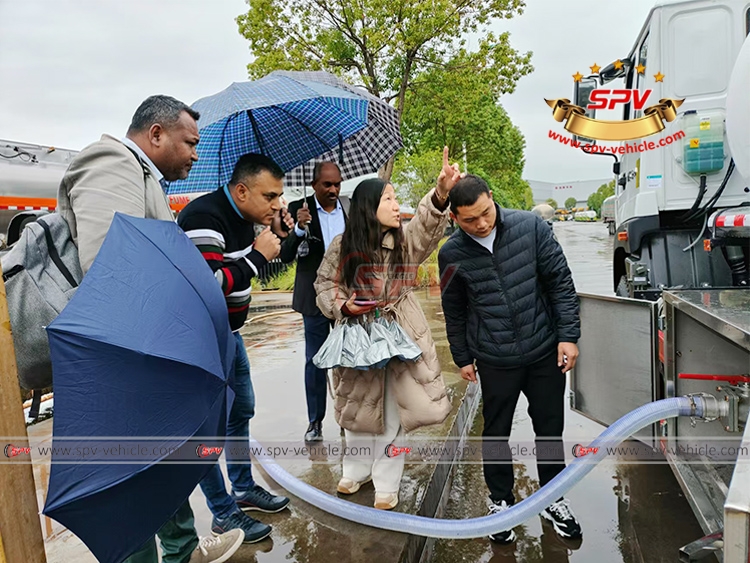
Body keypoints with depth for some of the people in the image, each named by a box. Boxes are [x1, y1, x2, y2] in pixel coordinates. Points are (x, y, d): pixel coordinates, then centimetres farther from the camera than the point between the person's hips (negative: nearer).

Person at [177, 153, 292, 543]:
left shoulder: (243, 218, 4)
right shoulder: (204, 218, -24)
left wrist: (274, 236, 0)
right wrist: (258, 255, -23)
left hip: (230, 335, 10)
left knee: (241, 412, 19)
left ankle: (244, 488, 38)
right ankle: (224, 514, 19)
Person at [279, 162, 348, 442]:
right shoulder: (299, 209, -4)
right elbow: (285, 255, -10)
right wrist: (299, 228, -27)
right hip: (315, 296, -2)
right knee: (315, 360, 8)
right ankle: (315, 421, 21)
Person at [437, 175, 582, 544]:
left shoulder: (531, 227, -10)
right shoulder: (452, 255, -8)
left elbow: (560, 282, -3)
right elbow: (454, 312, 4)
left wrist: (568, 336, -6)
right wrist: (462, 358, 8)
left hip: (545, 351, 1)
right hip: (495, 360, 0)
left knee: (550, 429, 15)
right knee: (495, 433, 13)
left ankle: (552, 499, 38)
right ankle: (500, 501, 36)